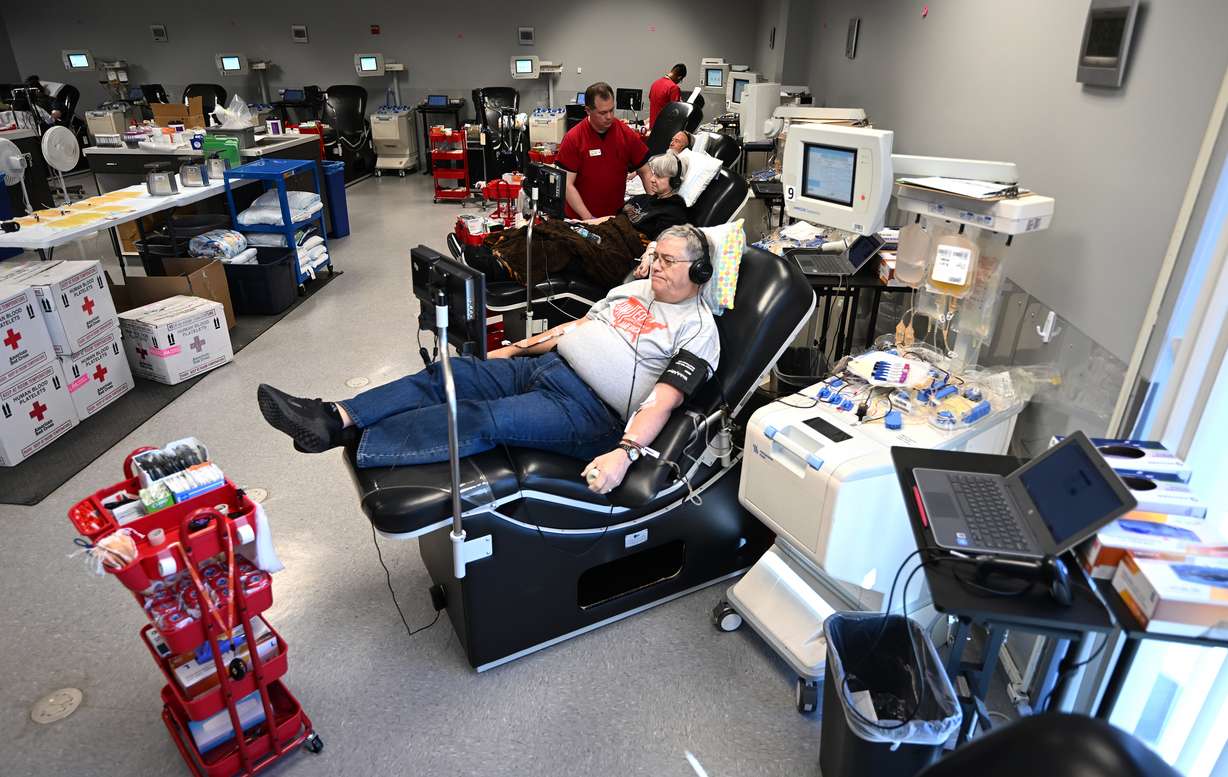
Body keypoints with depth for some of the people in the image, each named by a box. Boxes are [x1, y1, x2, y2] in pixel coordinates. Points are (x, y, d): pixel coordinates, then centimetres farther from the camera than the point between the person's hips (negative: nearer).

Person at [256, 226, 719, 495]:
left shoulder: (697, 328, -4)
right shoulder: (636, 288, 20)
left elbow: (663, 400, -17)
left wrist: (625, 452, -32)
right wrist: (515, 349, 19)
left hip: (587, 407, -8)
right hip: (543, 366, 8)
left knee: (485, 419, -27)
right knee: (445, 376, -11)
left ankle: (345, 438, -27)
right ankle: (336, 417, -16)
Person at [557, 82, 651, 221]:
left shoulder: (627, 134, 1)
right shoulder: (572, 138, -6)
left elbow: (645, 173, 6)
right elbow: (567, 184, -9)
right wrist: (588, 218, -17)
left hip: (617, 217, 2)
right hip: (580, 219, -2)